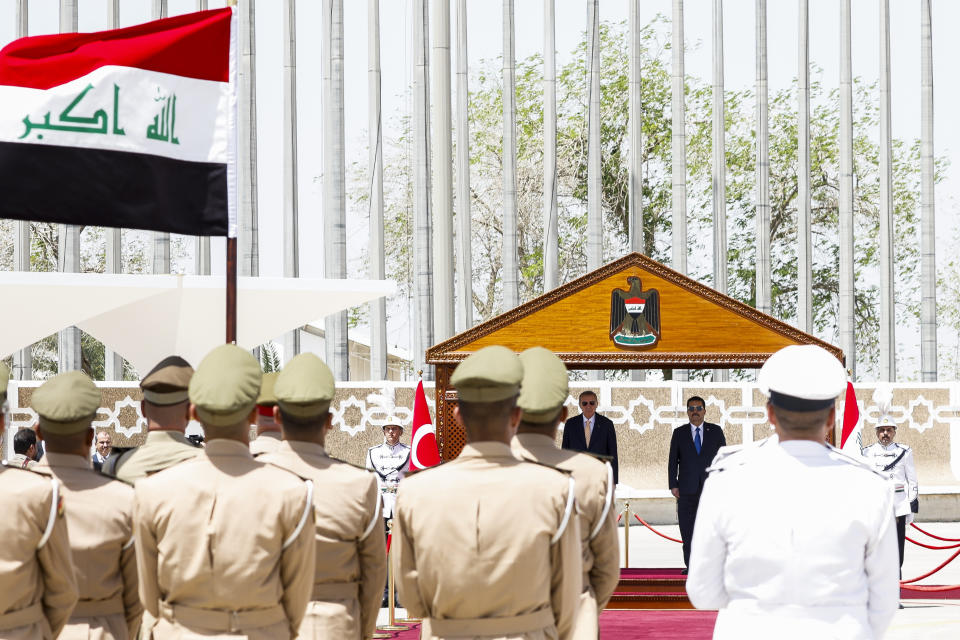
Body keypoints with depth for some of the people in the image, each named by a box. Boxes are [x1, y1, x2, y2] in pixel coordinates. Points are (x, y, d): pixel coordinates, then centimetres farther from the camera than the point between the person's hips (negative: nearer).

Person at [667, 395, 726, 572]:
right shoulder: (679, 433, 9)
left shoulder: (716, 431, 9)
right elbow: (673, 461, 7)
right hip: (687, 490, 0)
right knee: (687, 531, -1)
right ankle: (690, 566, 4)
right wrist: (673, 485, -1)